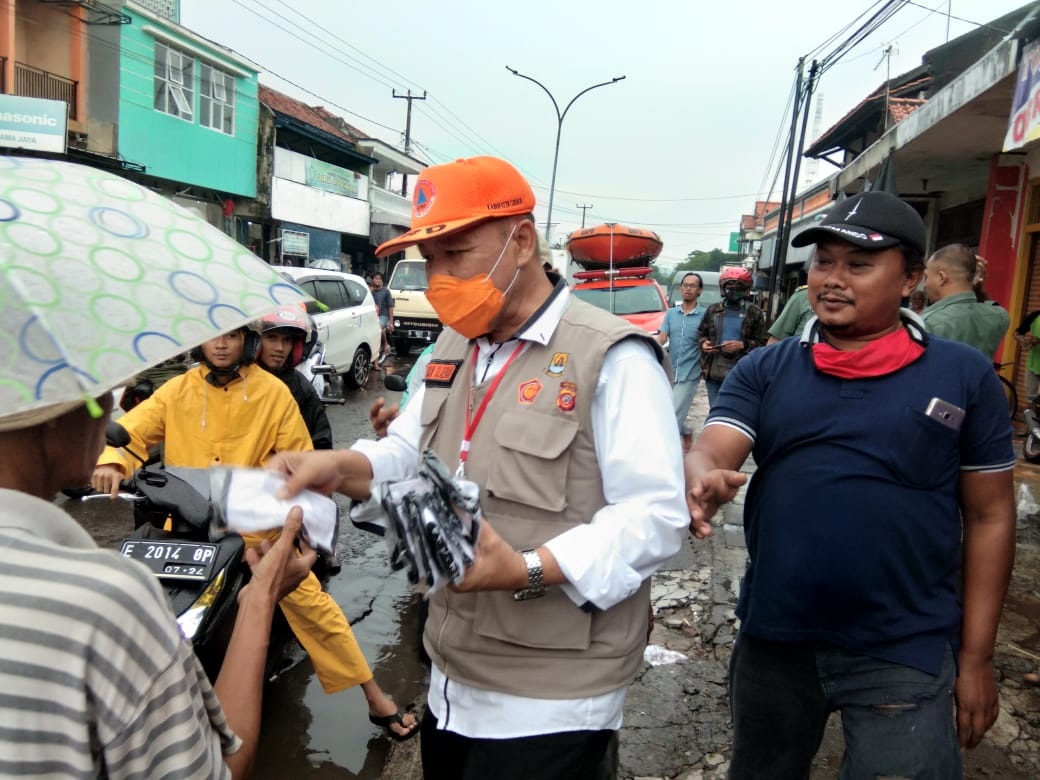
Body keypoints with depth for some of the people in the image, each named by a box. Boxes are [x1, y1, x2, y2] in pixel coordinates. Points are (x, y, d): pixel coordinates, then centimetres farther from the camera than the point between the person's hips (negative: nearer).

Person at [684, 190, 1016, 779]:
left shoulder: (964, 376, -3)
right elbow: (709, 452, -11)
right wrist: (704, 483, -35)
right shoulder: (765, 370, 1)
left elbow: (989, 517, 0)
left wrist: (976, 656, -1)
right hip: (773, 640, 3)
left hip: (905, 655, -2)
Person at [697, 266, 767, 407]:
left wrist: (742, 345, -18)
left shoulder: (754, 312, 2)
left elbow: (761, 342, -1)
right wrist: (703, 343, -5)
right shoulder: (713, 310, 10)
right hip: (713, 373, 3)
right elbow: (701, 333, 18)